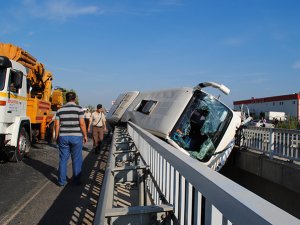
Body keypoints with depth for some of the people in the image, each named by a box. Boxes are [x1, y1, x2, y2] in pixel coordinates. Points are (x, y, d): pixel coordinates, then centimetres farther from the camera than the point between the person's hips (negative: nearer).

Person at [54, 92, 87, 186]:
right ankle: (76, 180, 15)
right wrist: (85, 135, -1)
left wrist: (56, 137, 13)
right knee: (76, 159, 8)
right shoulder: (78, 108, -6)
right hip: (76, 136, -3)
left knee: (63, 159, 10)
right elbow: (82, 123, -10)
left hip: (63, 136, 3)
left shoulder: (60, 110, 5)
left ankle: (62, 181, 15)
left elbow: (57, 125, 5)